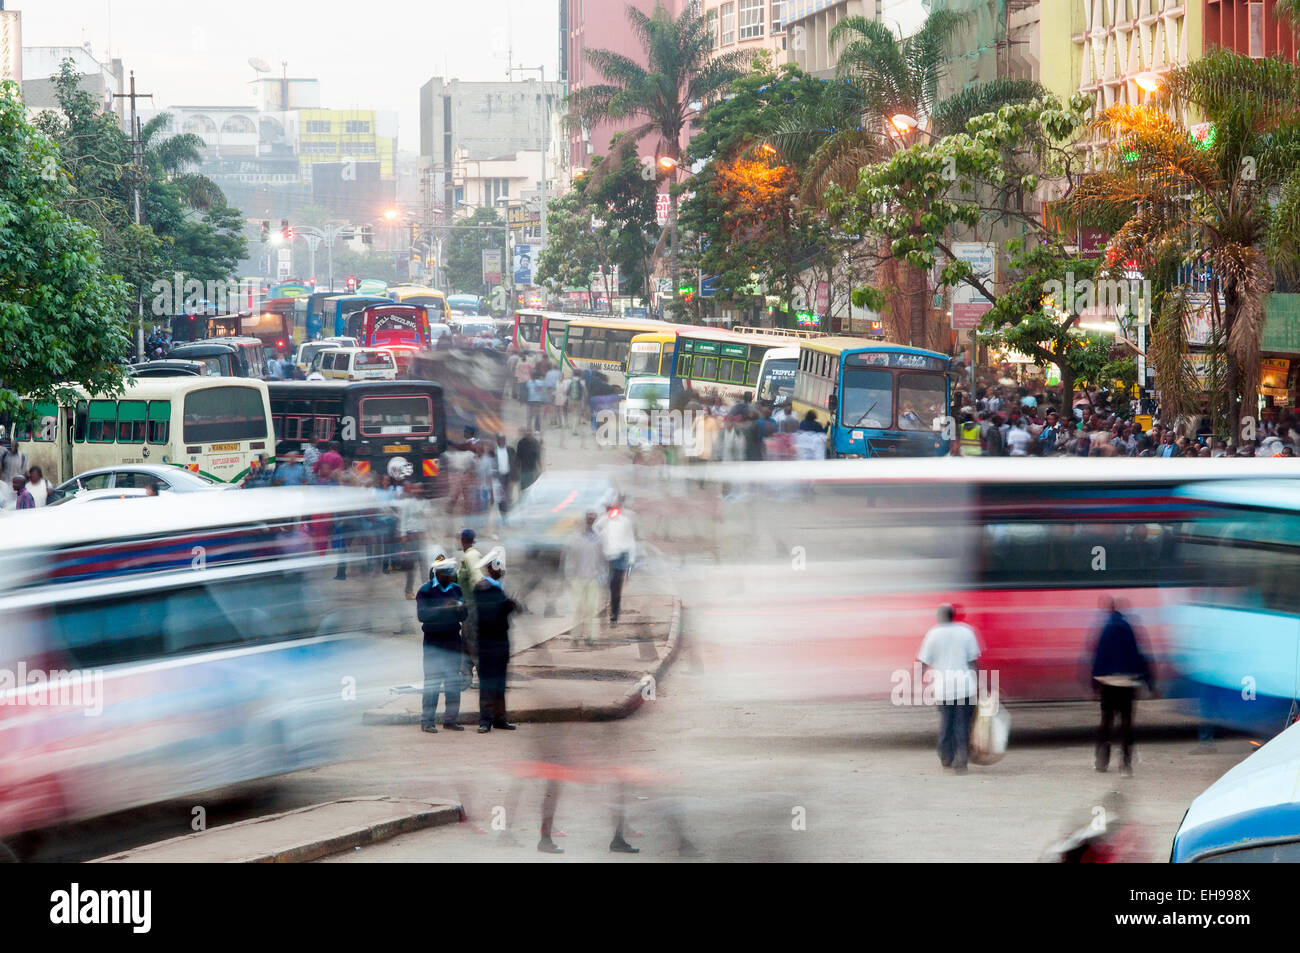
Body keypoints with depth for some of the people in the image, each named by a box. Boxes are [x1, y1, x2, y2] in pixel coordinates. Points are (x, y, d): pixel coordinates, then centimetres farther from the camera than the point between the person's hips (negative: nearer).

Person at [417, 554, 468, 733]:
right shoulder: (426, 590, -4)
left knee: (454, 681, 5)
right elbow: (422, 615, -16)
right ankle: (427, 721, -3)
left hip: (453, 639, 5)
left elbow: (463, 616, 12)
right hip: (433, 640, -5)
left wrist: (460, 609, -10)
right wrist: (443, 608, -24)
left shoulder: (456, 589, 12)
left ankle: (450, 720, 12)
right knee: (432, 681, -7)